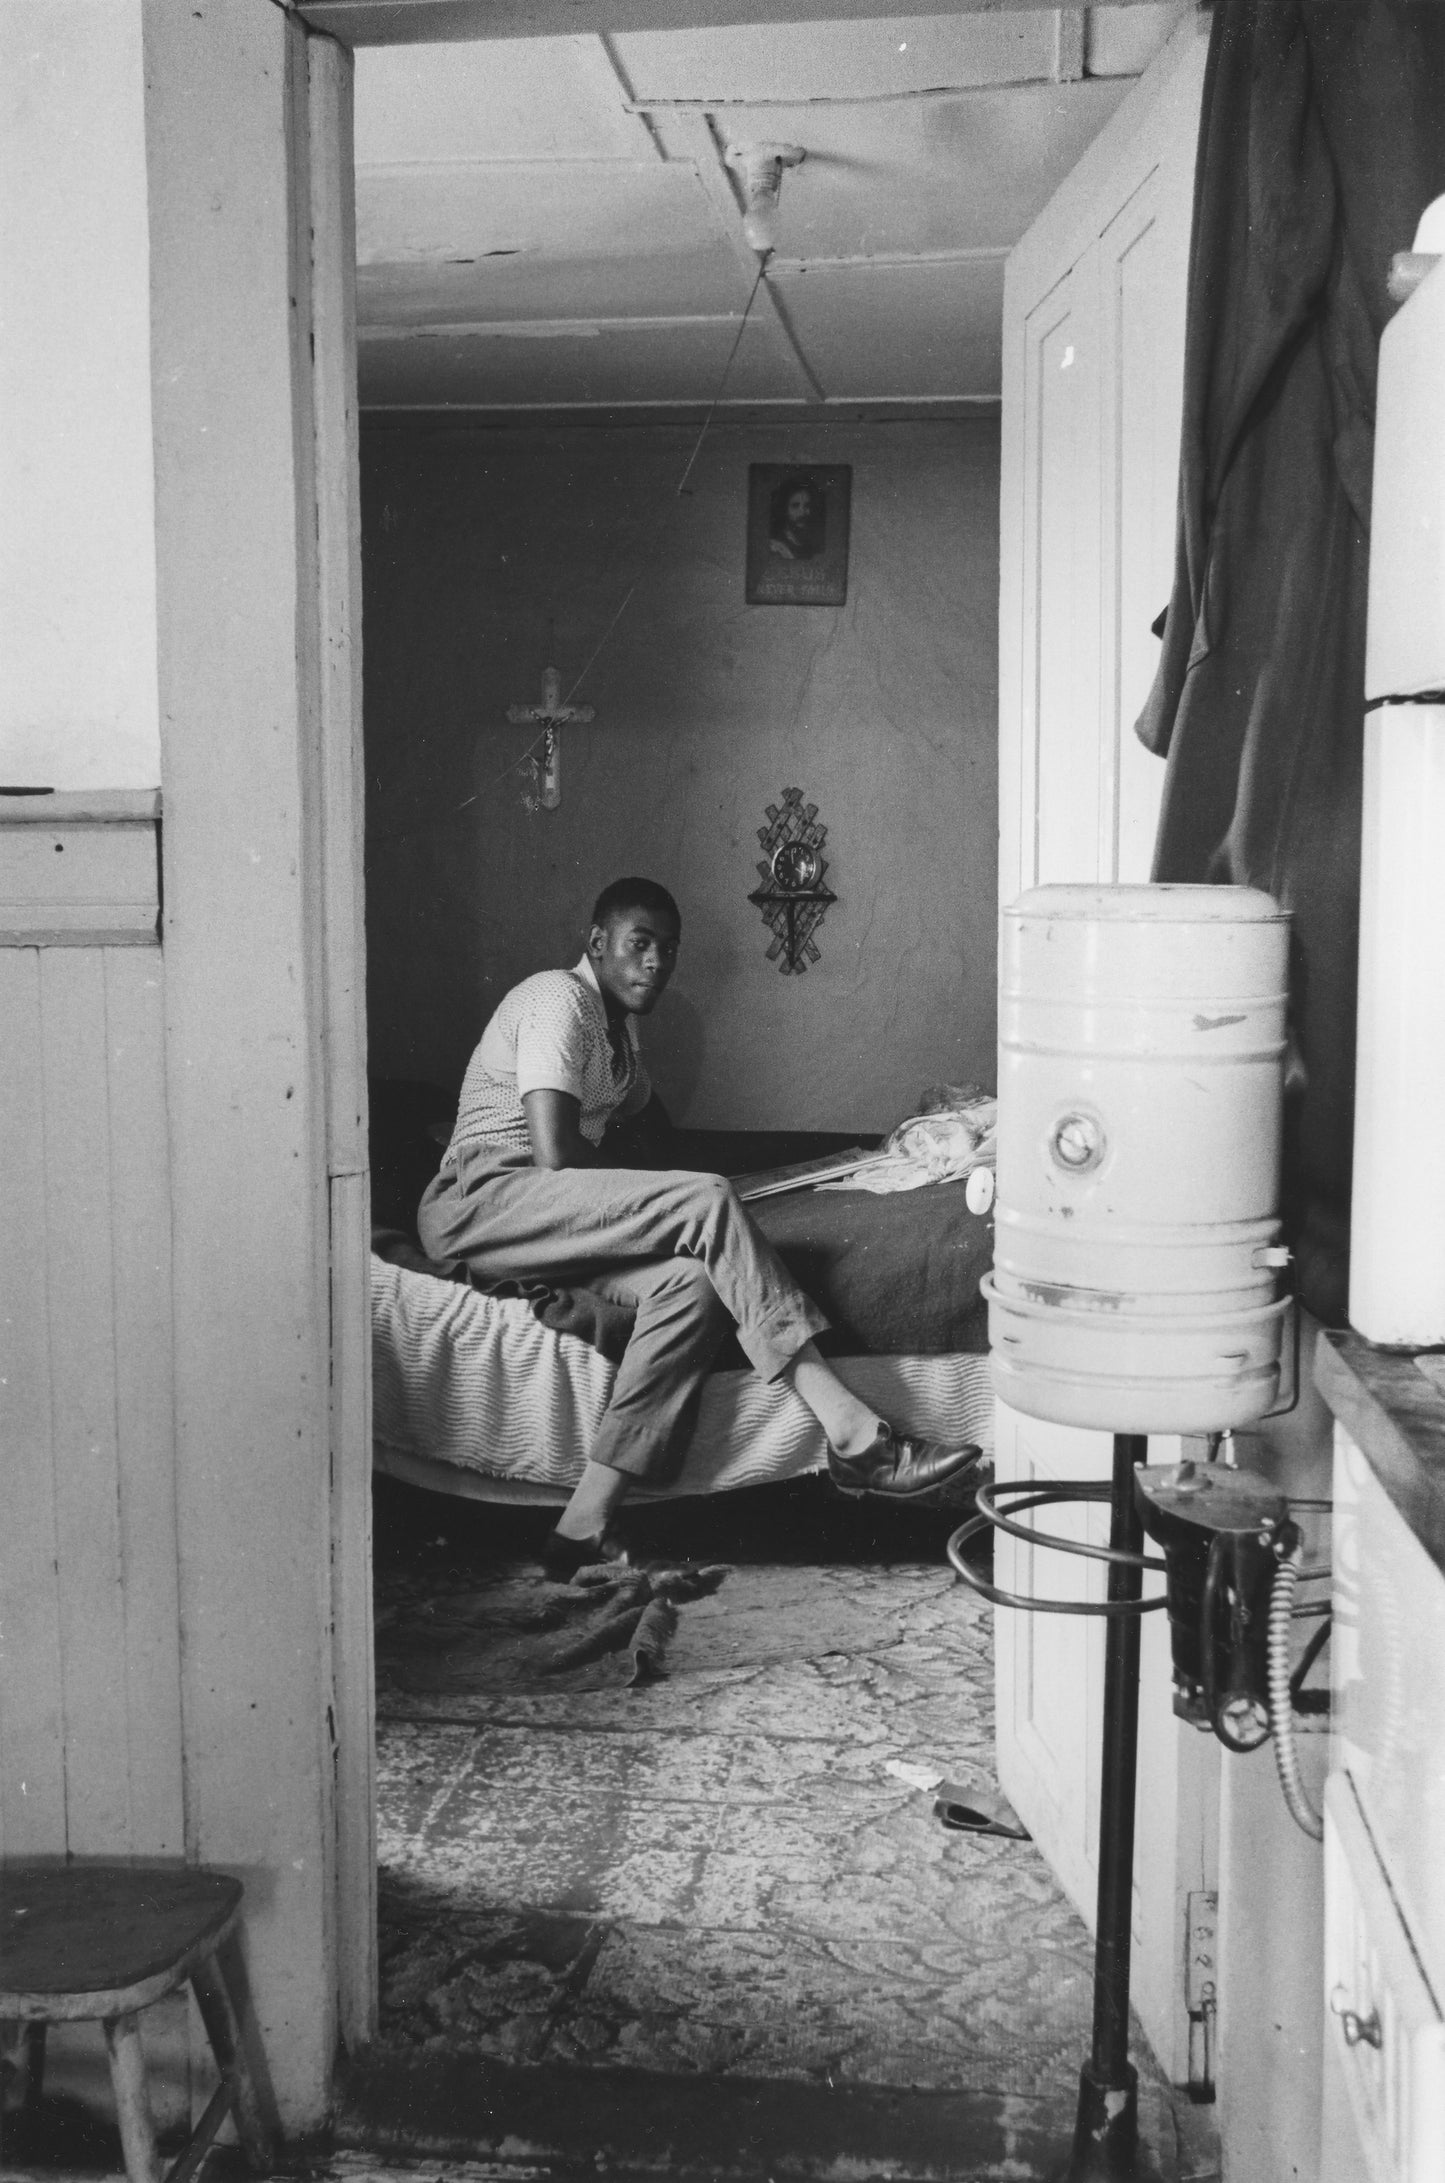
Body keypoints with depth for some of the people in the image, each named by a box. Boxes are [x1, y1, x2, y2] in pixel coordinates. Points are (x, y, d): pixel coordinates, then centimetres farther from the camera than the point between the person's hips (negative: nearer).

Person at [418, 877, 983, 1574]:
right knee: (706, 1201, -27)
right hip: (477, 1200, -9)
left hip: (548, 1220, 9)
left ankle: (585, 1525, -30)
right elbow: (555, 1152, -18)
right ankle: (852, 1437, -33)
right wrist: (664, 1197, -3)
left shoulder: (616, 1022, 22)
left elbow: (646, 1112, 39)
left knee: (691, 1283, -23)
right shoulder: (558, 999, -8)